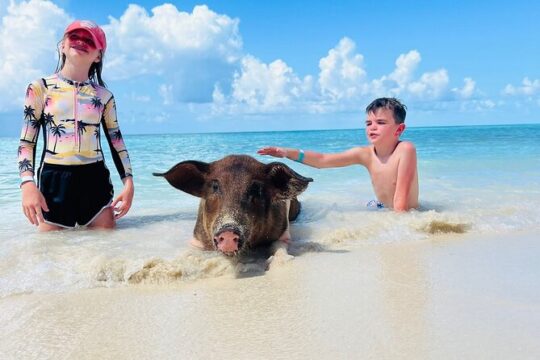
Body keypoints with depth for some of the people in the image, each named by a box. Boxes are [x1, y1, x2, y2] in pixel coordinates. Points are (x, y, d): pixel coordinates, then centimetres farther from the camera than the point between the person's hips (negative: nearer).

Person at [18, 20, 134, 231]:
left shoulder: (104, 95, 9)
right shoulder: (40, 88, 4)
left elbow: (116, 142, 12)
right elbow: (27, 140, 1)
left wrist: (128, 182, 2)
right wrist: (27, 183, -13)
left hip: (96, 179, 2)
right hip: (54, 179, -1)